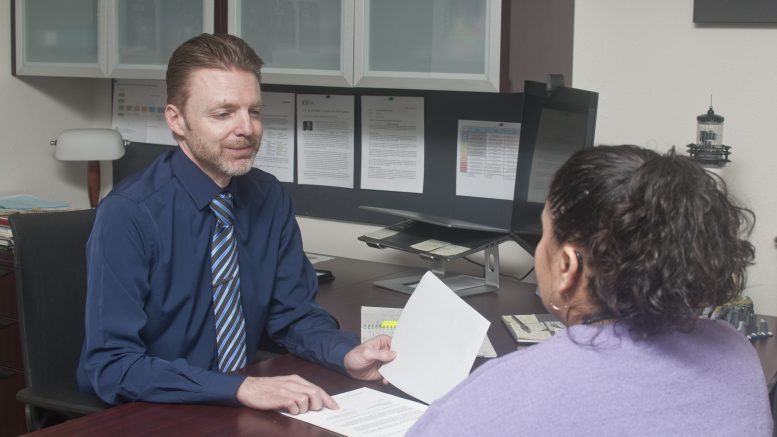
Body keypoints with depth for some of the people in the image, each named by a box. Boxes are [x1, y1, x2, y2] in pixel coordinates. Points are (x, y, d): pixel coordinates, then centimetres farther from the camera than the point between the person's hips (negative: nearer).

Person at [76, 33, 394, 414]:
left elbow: (293, 313, 8)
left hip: (240, 410, 5)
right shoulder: (127, 216, -17)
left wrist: (348, 355, -13)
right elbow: (111, 365, -21)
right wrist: (240, 387, -31)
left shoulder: (271, 199, -1)